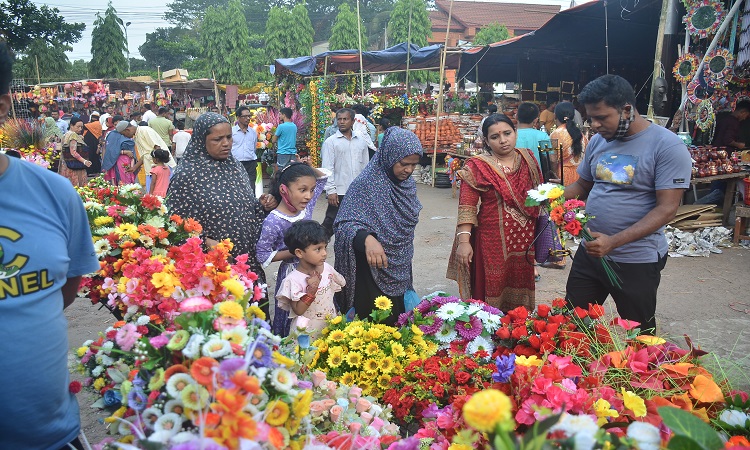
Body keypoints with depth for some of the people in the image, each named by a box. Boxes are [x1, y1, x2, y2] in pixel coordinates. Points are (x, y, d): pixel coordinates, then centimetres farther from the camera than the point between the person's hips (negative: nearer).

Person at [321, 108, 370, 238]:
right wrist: (331, 190, -15)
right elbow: (328, 169, -8)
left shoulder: (361, 141, 8)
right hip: (339, 191, -4)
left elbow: (365, 166, 11)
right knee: (331, 222, 2)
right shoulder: (330, 142, -3)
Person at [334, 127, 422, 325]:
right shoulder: (367, 184, -20)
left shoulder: (408, 183, 2)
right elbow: (345, 224, -27)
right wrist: (366, 238, -46)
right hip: (371, 273, -6)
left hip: (400, 273, 7)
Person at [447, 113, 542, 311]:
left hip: (525, 240, 5)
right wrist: (464, 240, -20)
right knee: (493, 290, 3)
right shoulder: (477, 167, -7)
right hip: (493, 241, -5)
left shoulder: (528, 159, 8)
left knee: (521, 291, 15)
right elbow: (467, 206, -13)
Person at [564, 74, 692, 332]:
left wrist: (613, 242, -29)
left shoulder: (667, 146, -15)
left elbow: (667, 208, -20)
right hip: (589, 252, 6)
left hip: (637, 261, -5)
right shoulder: (598, 140, 5)